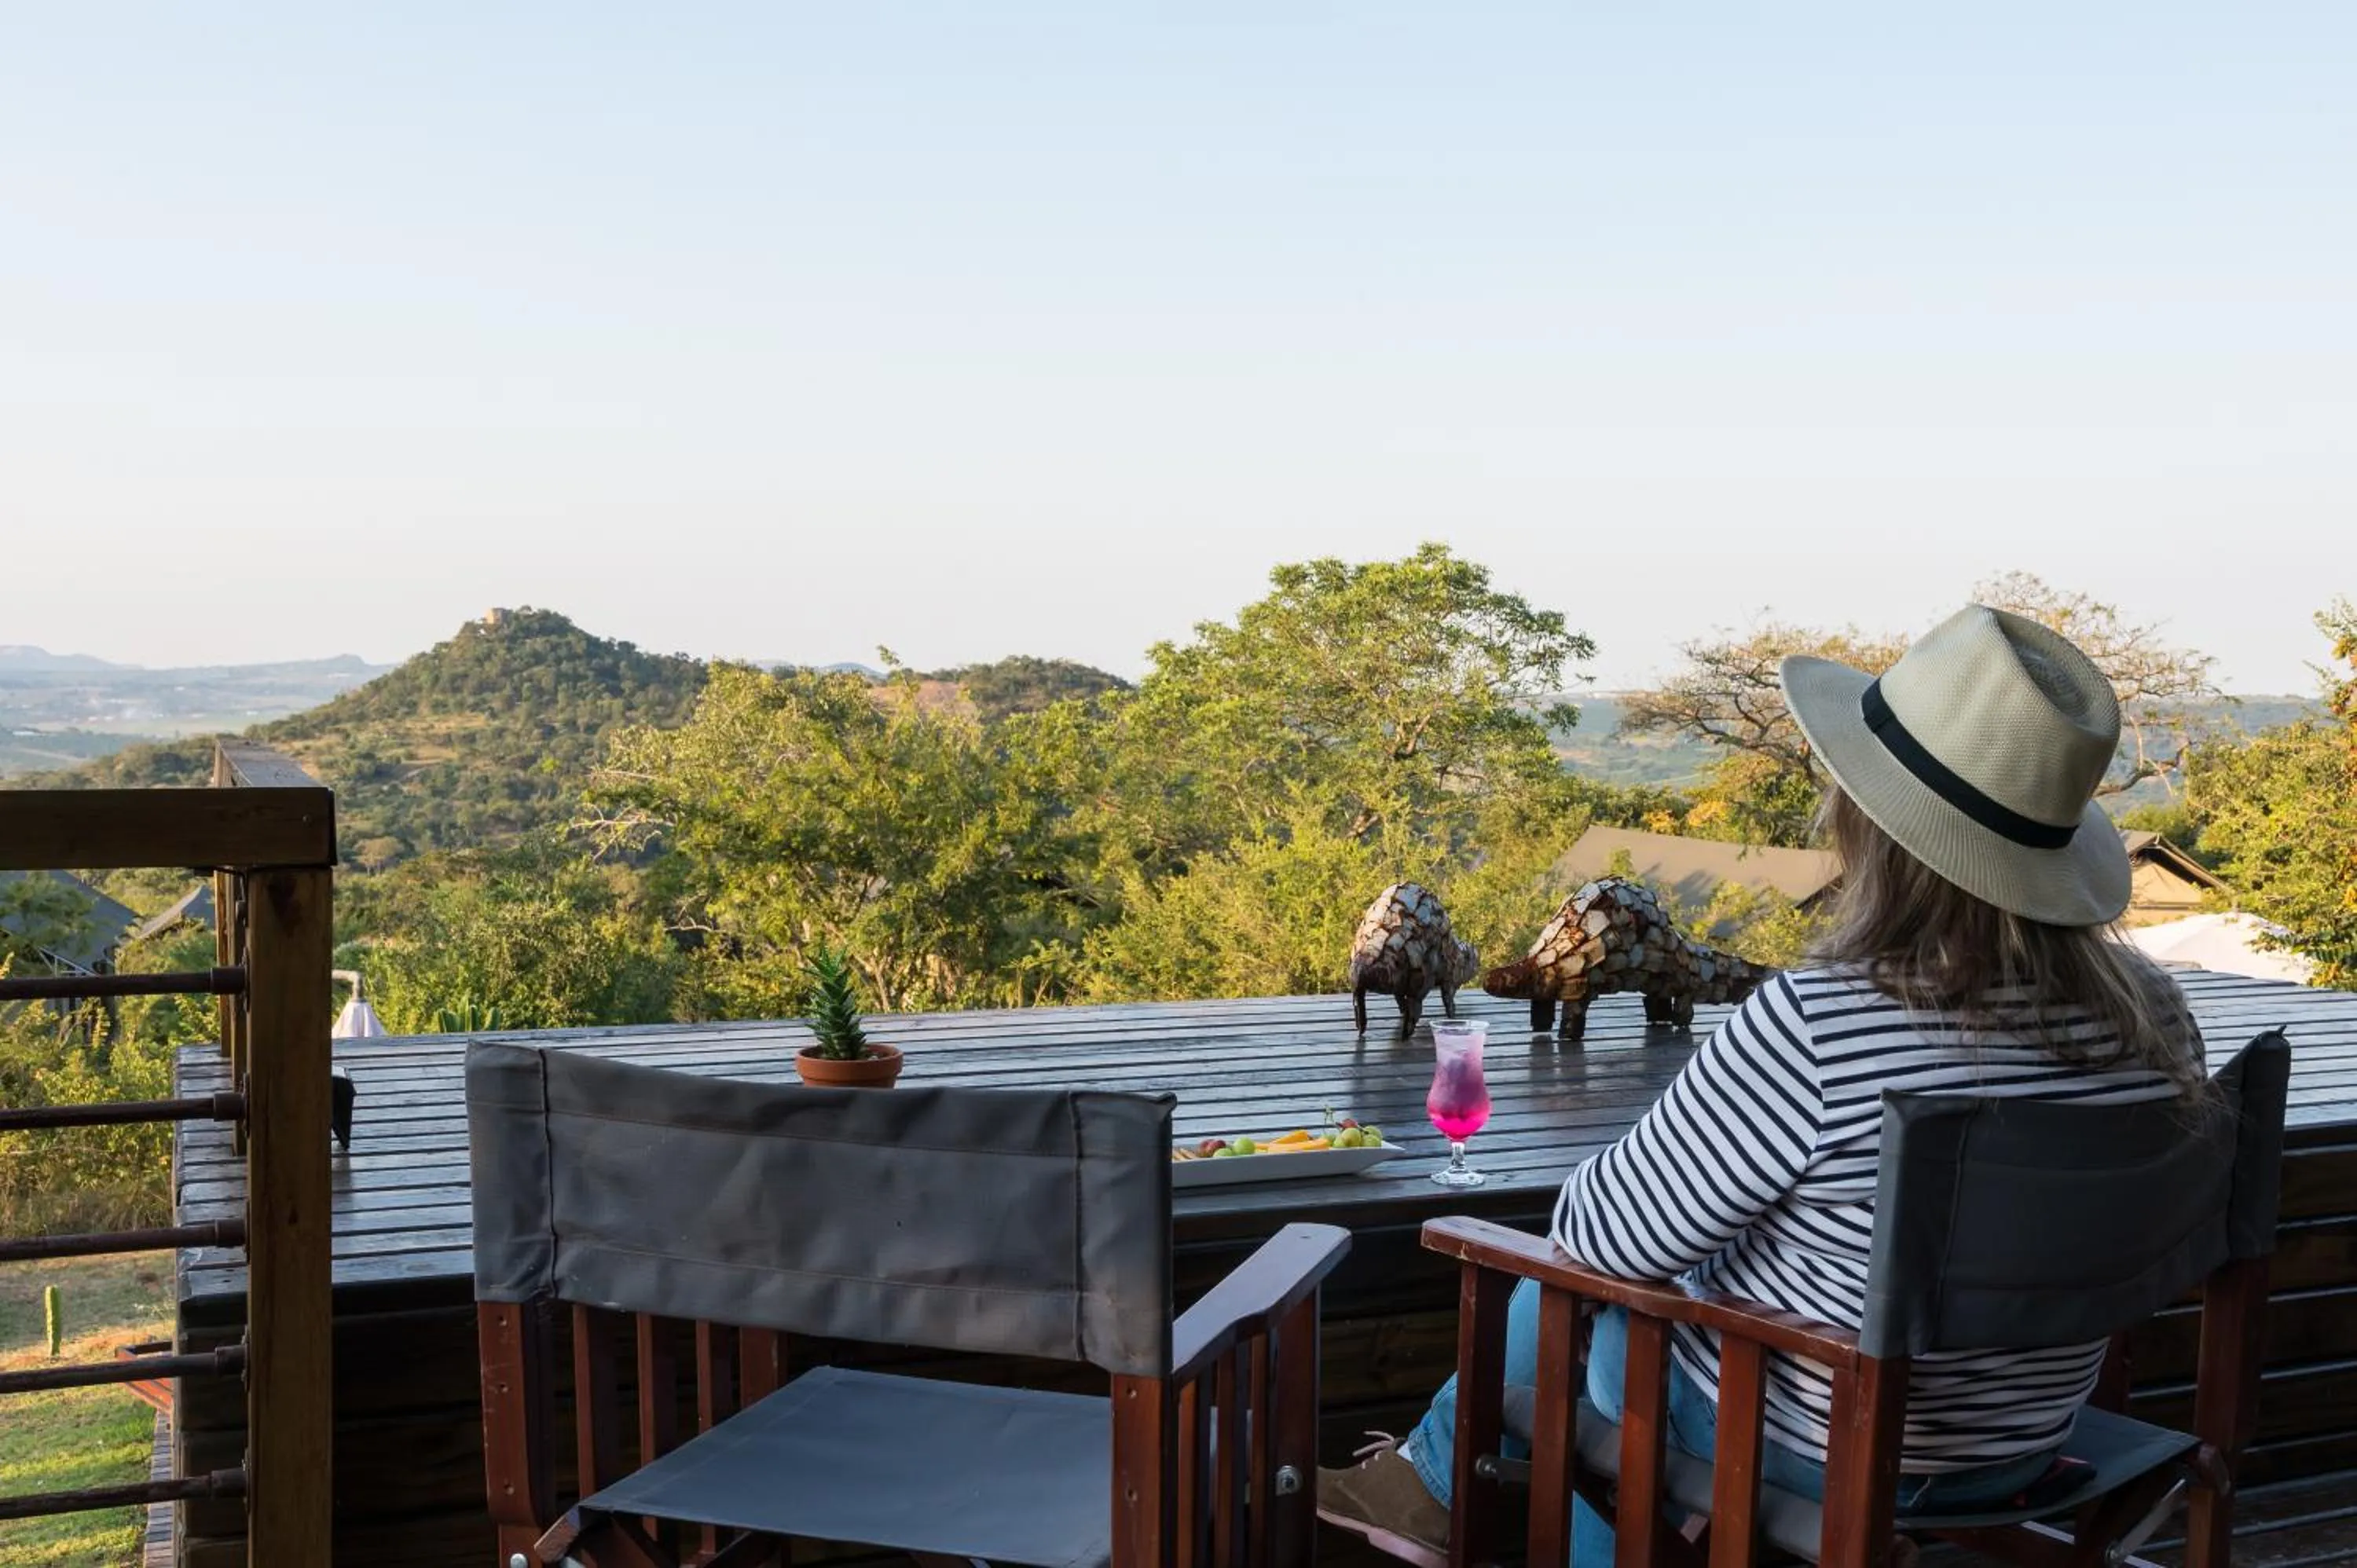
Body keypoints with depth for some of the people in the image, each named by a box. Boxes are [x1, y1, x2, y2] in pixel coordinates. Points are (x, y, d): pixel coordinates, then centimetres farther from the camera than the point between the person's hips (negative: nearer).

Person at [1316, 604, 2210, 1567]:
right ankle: (1433, 1475, 41)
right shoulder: (2153, 1016, -14)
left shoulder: (1811, 1029, -33)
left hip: (1805, 1448, -5)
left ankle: (1439, 1482, 49)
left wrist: (1584, 1196, 3)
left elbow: (1612, 1233, -20)